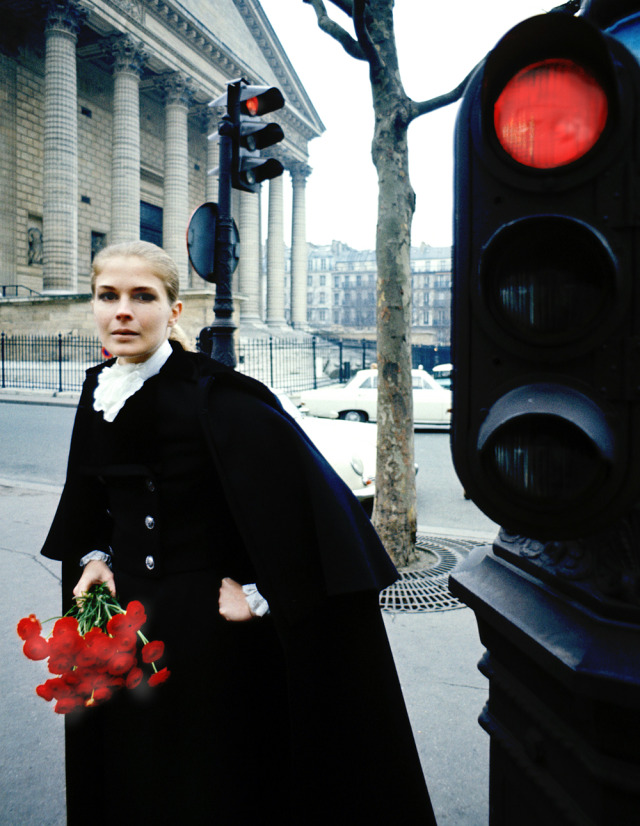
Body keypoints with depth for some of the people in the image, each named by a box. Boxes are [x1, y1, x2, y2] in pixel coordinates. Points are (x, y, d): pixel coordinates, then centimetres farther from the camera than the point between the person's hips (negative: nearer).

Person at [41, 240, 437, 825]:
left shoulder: (213, 394, -20)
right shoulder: (99, 393, 2)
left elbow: (301, 487, -23)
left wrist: (261, 594, -19)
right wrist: (95, 557, 3)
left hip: (210, 625, -6)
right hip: (124, 624, 7)